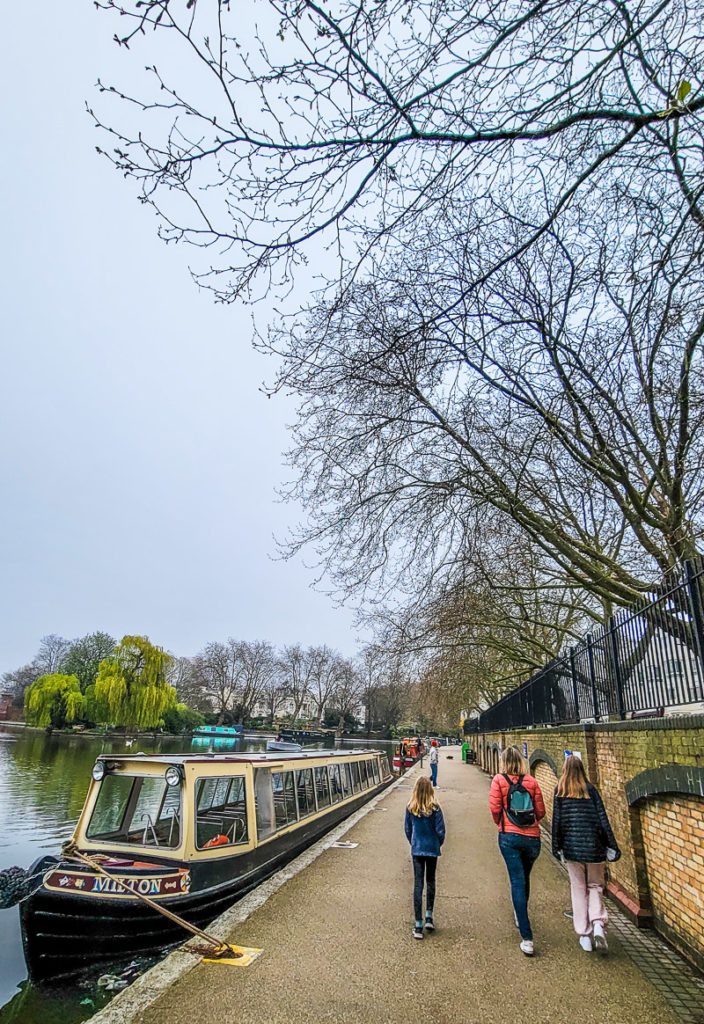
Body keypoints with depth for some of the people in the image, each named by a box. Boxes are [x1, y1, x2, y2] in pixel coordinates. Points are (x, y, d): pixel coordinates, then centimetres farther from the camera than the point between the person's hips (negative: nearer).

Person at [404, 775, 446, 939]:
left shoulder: (410, 808, -8)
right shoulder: (434, 808, -15)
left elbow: (407, 829, 2)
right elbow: (440, 830, -10)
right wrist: (439, 843, 9)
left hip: (416, 850, 1)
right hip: (432, 849, -1)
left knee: (418, 884, 5)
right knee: (430, 881, 20)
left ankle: (418, 926, 5)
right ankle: (429, 917, 22)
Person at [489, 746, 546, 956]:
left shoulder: (499, 780, -5)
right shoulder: (531, 781, 0)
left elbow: (494, 807, -10)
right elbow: (541, 811, 2)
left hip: (509, 837, -3)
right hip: (532, 837, 3)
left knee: (517, 882, 0)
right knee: (524, 879, 22)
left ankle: (527, 938, -5)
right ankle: (520, 916, 44)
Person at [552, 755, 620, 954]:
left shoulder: (560, 791, 0)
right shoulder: (591, 790, 0)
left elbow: (557, 820, -1)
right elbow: (602, 819, -3)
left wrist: (557, 848, 6)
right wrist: (611, 846, 3)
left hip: (572, 847, 0)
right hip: (594, 846, 0)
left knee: (578, 889, 11)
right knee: (595, 886, 14)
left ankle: (584, 934, 11)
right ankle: (598, 923, -8)